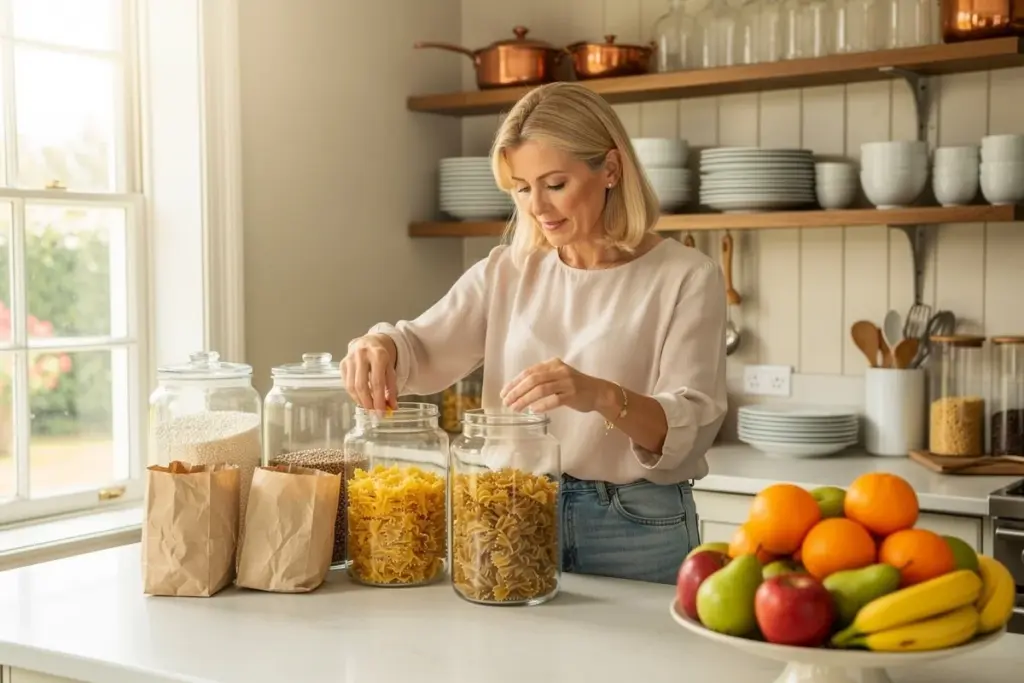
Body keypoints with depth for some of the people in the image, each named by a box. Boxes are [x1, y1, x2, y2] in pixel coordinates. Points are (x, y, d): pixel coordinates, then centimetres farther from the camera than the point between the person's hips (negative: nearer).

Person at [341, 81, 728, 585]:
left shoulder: (686, 278, -9)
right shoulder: (508, 271, 5)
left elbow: (690, 427, -18)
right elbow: (424, 346, -4)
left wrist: (601, 396, -37)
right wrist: (378, 344, -28)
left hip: (637, 531, -3)